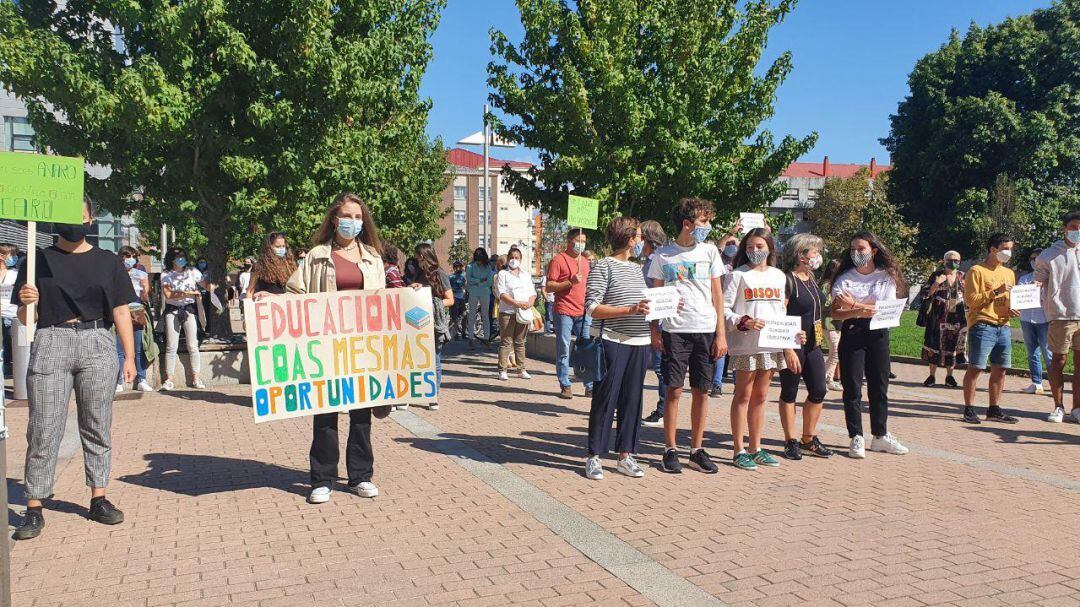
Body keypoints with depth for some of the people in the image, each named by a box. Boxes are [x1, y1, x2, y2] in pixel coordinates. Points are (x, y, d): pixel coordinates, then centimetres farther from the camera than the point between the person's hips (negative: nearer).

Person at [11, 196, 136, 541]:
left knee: (97, 427, 6)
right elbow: (25, 318, 9)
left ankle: (98, 499, 15)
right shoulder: (40, 260, 9)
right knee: (43, 430, -2)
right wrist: (27, 303, -15)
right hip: (50, 345, -1)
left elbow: (121, 312, 9)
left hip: (98, 345, 1)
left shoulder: (107, 262, 11)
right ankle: (34, 508, 4)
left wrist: (129, 357, 2)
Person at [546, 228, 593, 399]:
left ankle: (590, 387, 9)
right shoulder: (558, 260, -3)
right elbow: (549, 287, -8)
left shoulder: (585, 261, 18)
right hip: (564, 312, -6)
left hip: (583, 312, 6)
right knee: (563, 351, -1)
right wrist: (570, 282, -18)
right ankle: (565, 386, 8)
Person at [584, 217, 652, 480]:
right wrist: (630, 310, -20)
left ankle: (625, 455, 19)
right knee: (605, 400, 0)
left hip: (640, 344, 7)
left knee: (632, 400, 10)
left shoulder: (637, 268, 17)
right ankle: (594, 456, 10)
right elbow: (592, 309, -12)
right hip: (614, 343, -7)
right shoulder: (603, 267, -6)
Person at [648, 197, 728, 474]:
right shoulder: (663, 255, 2)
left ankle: (697, 449, 17)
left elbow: (717, 293, 8)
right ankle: (670, 450, 10)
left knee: (702, 391, 6)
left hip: (706, 330, 2)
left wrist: (721, 333, 3)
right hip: (675, 331, -2)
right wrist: (655, 331, -3)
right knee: (674, 391, -1)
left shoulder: (709, 251, 7)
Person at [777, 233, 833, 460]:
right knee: (789, 392, 3)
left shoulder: (811, 278, 13)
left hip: (812, 344, 8)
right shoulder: (787, 280, -13)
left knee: (818, 391, 9)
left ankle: (808, 439, 23)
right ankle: (791, 442, 13)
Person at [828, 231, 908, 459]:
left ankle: (881, 436, 22)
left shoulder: (886, 276, 4)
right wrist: (858, 312, -31)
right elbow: (836, 313, -11)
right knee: (852, 387, -2)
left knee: (880, 387, 9)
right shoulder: (844, 278, 1)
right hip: (852, 334, -2)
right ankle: (856, 438, 5)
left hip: (878, 334, 2)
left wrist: (854, 305, -19)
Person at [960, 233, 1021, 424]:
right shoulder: (977, 271, -3)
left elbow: (1011, 300, 26)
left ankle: (994, 410, 18)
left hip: (1004, 326, 7)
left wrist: (1012, 310, 5)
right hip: (982, 325, -7)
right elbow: (970, 300, -10)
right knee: (975, 368, -6)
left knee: (1000, 370, 8)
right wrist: (996, 292, -16)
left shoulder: (1009, 273, 18)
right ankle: (969, 410, 0)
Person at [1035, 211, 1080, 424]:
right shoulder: (1049, 256, 2)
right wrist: (1051, 311, -8)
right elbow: (1039, 286, 3)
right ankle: (1058, 407, 13)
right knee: (1058, 361, 3)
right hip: (1061, 317, -3)